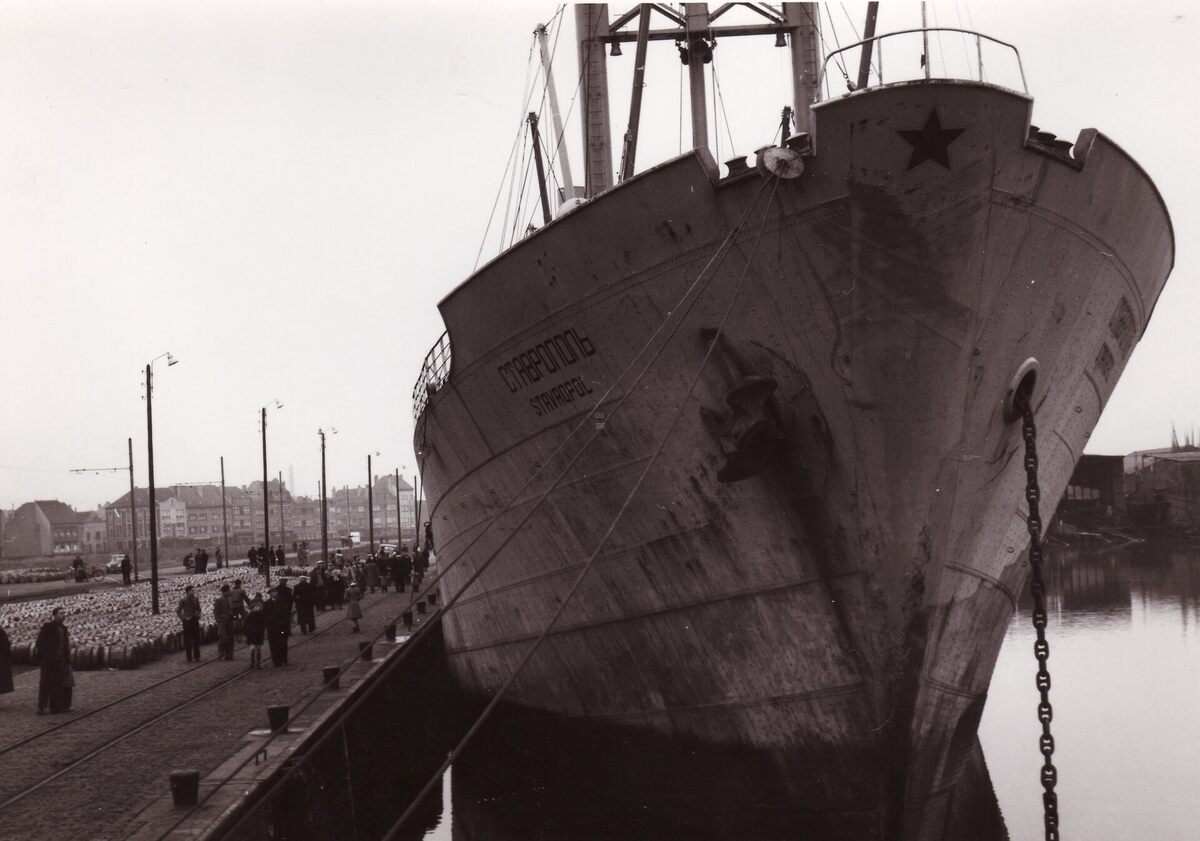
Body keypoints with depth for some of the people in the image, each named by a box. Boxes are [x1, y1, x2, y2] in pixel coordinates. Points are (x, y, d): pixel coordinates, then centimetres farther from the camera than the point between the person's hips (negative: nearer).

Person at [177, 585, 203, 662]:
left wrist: (198, 615, 1)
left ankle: (196, 656, 16)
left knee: (196, 639, 6)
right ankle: (189, 657, 8)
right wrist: (184, 618, -12)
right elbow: (178, 612, -3)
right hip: (187, 622, -4)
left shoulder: (196, 599, 7)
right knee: (188, 640, 1)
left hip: (195, 621, 4)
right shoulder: (183, 600, -7)